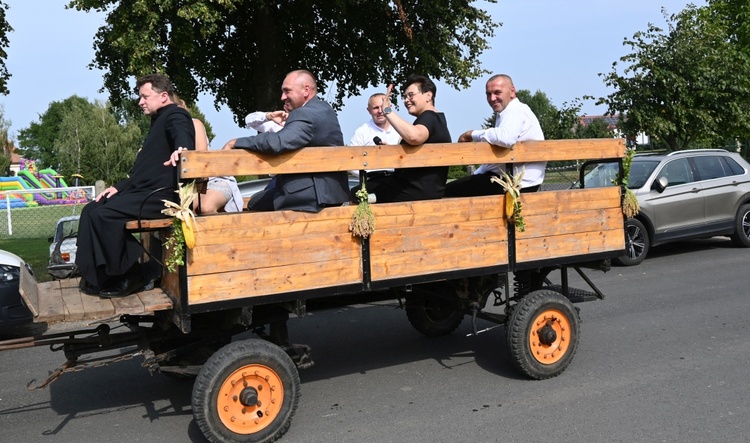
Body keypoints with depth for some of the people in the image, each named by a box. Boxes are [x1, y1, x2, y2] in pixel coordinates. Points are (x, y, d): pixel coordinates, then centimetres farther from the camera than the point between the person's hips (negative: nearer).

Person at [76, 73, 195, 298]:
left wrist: (182, 150, -55)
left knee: (102, 214, -22)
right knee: (91, 210, 3)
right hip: (144, 191, 11)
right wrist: (118, 187, 19)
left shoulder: (175, 115, -5)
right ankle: (96, 275, 1)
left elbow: (183, 139, -31)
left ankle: (127, 276, -10)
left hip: (160, 195, -11)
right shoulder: (159, 121, 26)